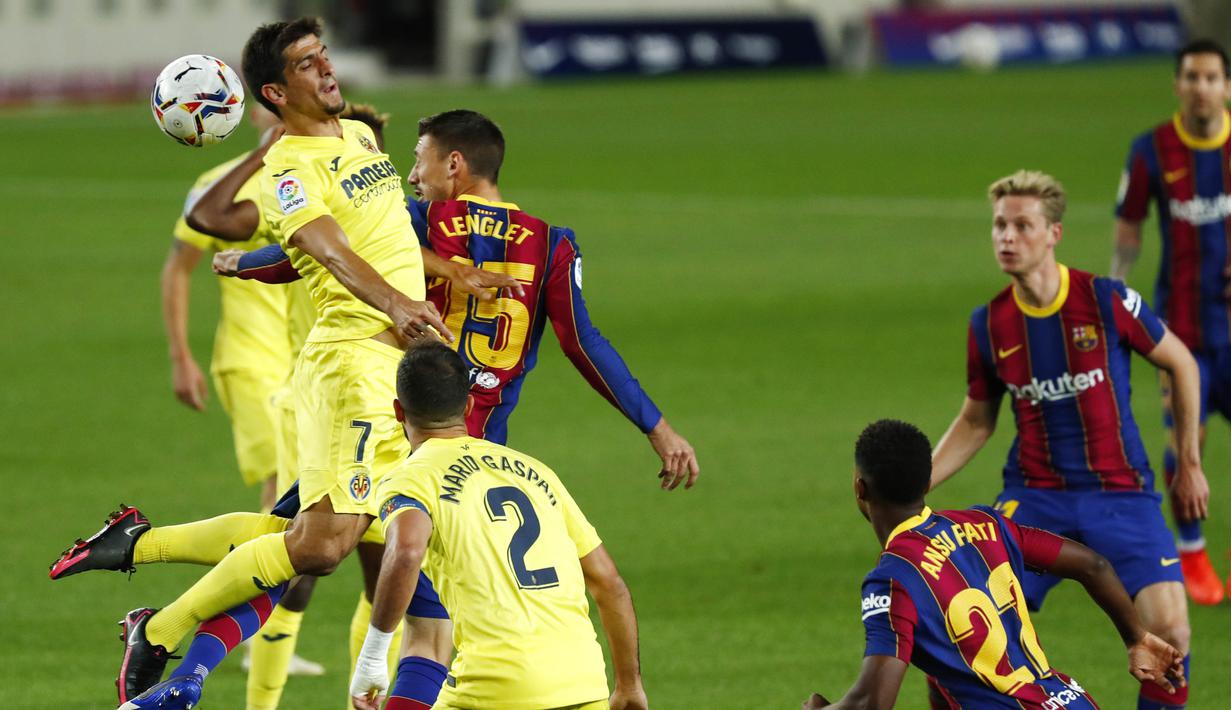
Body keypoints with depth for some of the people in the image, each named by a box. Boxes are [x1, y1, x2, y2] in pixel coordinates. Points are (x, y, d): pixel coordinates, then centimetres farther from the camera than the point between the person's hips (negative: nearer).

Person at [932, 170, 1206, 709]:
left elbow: (1181, 364, 5)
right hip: (1035, 497, 2)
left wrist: (1189, 464, 7)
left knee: (1168, 628, -19)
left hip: (1120, 491, -2)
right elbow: (976, 422, 14)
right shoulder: (989, 324, -1)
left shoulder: (1107, 301, -10)